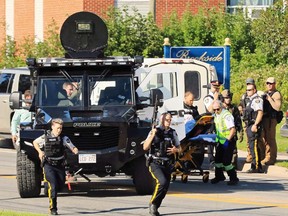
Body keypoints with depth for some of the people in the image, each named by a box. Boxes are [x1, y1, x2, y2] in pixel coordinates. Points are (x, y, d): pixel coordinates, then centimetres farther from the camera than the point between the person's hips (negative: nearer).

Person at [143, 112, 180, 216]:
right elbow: (145, 147, -10)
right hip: (155, 164, -5)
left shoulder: (173, 133, 8)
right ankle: (152, 203, -8)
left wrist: (175, 150, -6)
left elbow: (179, 148, 17)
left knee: (165, 188, 5)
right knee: (162, 182, -26)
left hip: (167, 165, 5)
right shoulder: (155, 131, -4)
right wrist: (152, 135, -23)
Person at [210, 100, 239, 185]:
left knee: (226, 161, -11)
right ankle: (219, 176, 32)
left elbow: (233, 130, -25)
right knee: (218, 159, 15)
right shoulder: (216, 115, 9)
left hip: (228, 142, -9)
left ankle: (234, 178, 0)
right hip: (220, 141, 9)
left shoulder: (226, 115, -19)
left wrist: (228, 139, -28)